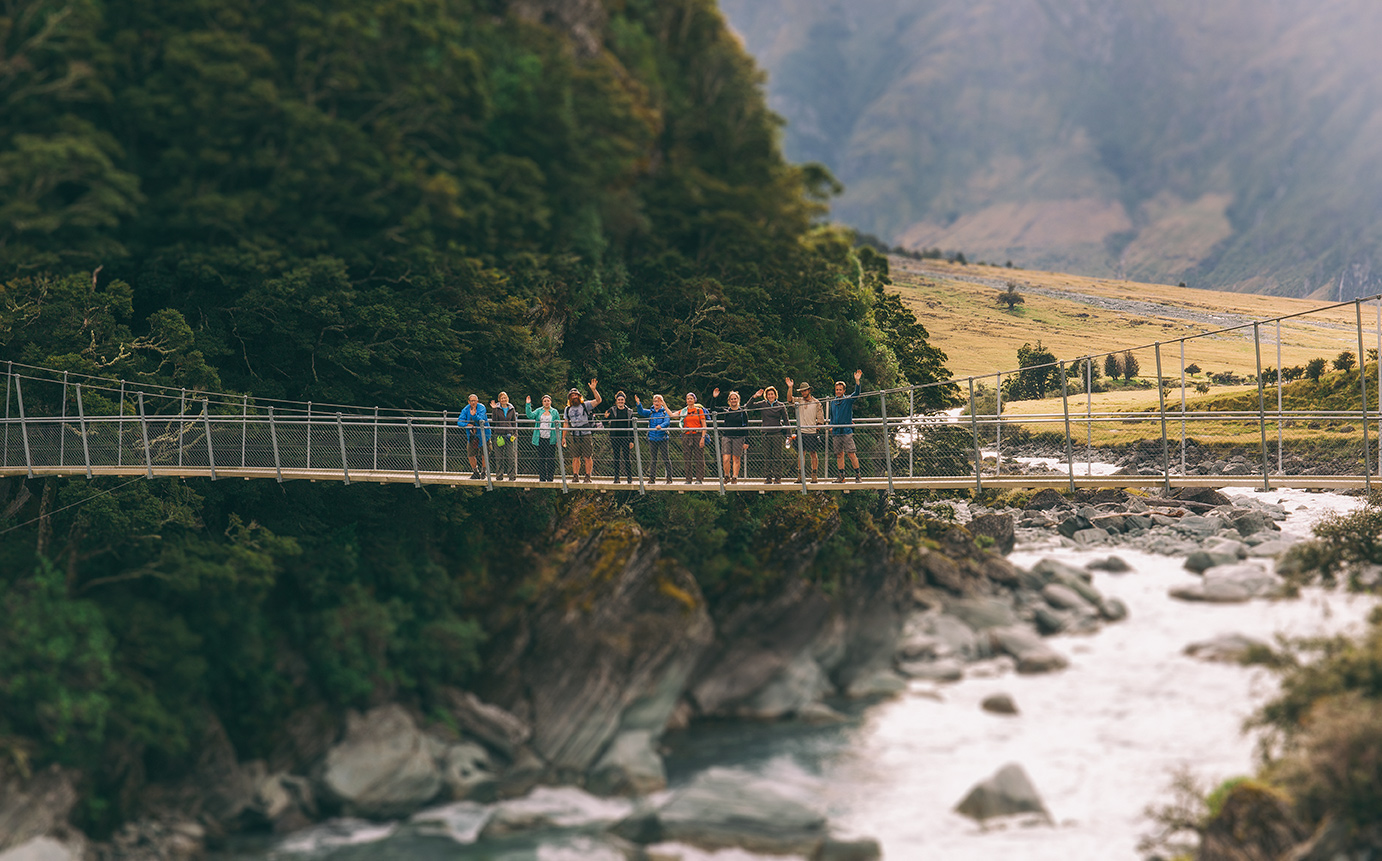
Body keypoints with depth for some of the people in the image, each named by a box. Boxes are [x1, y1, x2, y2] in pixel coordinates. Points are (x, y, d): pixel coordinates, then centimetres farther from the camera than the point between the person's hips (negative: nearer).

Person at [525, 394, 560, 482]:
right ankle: (542, 477, 11)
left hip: (551, 439, -2)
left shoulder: (554, 412, 5)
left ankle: (550, 477, 1)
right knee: (541, 458, 5)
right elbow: (530, 415, -4)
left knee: (551, 458, -4)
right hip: (541, 439, 2)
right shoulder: (539, 411, 11)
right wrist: (528, 405, -13)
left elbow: (558, 426, 4)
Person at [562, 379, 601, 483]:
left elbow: (598, 400, -9)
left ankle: (588, 477, 0)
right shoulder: (567, 409, 14)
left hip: (586, 435, -3)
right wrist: (563, 438, 11)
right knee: (575, 458, 3)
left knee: (587, 457, -4)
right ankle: (575, 476, 8)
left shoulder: (585, 405, 2)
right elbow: (566, 424, 16)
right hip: (574, 436, 3)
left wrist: (593, 389, -20)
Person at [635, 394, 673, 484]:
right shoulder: (650, 412, 12)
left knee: (666, 458, -4)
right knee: (653, 459, 6)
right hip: (652, 438, 3)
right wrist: (638, 404, -20)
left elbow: (667, 422, -11)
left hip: (662, 438, -3)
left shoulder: (665, 412, 3)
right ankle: (652, 478, 9)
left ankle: (669, 478, 0)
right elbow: (641, 412, -2)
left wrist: (661, 426, -32)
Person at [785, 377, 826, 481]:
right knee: (801, 454, 3)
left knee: (813, 453, -1)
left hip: (812, 432, -2)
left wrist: (817, 428, -5)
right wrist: (790, 387, -15)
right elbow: (789, 399, -6)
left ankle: (814, 475, 2)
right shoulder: (799, 401, 10)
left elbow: (820, 419, 4)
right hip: (801, 432, 3)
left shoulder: (816, 403, 3)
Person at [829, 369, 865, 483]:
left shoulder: (848, 399, 1)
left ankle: (858, 475, -4)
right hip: (836, 432, 5)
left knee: (851, 454, -9)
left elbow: (856, 394, -17)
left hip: (847, 431, -5)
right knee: (839, 455, 6)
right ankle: (841, 476, 10)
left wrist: (857, 381, -30)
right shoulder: (833, 402, 15)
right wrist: (831, 426, 13)